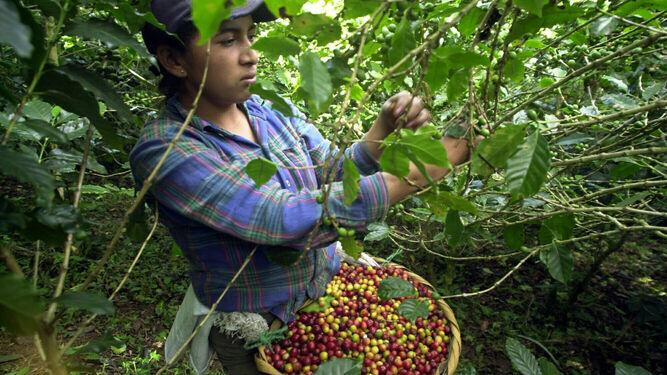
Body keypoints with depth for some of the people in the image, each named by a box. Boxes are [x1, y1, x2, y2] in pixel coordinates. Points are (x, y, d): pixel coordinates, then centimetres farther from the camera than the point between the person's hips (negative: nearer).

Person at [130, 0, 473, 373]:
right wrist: (421, 170, -32)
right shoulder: (164, 150, -25)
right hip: (256, 334, -4)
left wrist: (385, 128, -22)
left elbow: (335, 176, -4)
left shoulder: (272, 111, -7)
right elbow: (289, 220, -34)